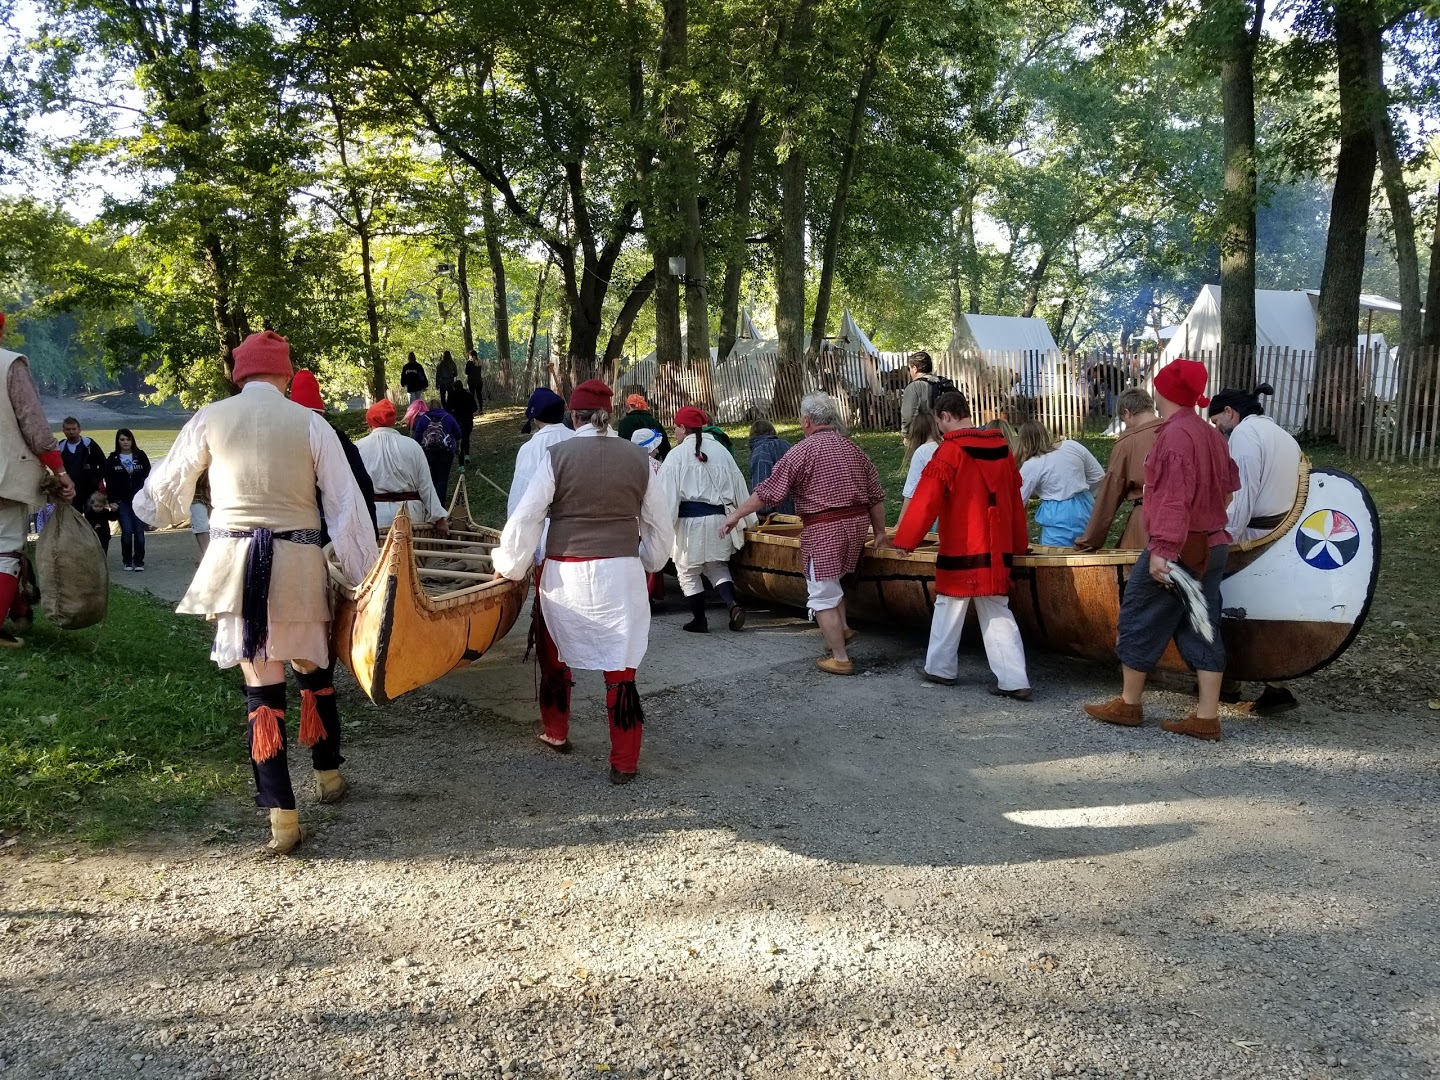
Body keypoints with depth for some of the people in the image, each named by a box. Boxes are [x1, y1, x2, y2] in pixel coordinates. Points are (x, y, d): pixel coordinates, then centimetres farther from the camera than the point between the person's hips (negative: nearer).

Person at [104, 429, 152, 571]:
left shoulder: (140, 456, 5)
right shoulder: (112, 459, 5)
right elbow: (109, 482, 4)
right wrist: (112, 501, -3)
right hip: (122, 502, 0)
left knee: (139, 531, -3)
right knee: (126, 532, -4)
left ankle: (139, 561, 2)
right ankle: (127, 561, 9)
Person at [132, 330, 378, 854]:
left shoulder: (210, 419, 3)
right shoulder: (310, 423, -1)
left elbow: (165, 491, 16)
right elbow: (347, 505, -2)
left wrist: (151, 506, 40)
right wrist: (366, 577, 5)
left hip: (236, 563, 0)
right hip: (298, 562, 0)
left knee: (261, 684, 3)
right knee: (312, 669, 20)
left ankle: (282, 816, 1)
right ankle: (328, 775, 35)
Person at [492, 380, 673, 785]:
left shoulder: (556, 455, -7)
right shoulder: (638, 457, 1)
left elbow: (526, 516, -7)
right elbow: (659, 524, 8)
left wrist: (509, 566, 6)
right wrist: (648, 563, 24)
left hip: (565, 574, -1)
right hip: (621, 574, 1)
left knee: (554, 656, 22)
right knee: (620, 668, 7)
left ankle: (556, 733, 39)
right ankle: (624, 762, 10)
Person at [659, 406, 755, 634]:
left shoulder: (677, 456, -8)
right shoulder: (721, 451, 7)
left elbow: (668, 493, -11)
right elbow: (738, 486, 11)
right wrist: (748, 519, 19)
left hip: (690, 521, -5)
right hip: (719, 518, 5)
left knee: (689, 572, 11)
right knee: (718, 567, 20)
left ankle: (699, 620, 15)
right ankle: (733, 604, -3)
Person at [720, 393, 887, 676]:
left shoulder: (802, 451, -8)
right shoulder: (853, 449, 10)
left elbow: (768, 491, -10)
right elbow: (876, 495, 11)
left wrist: (736, 514, -2)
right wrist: (879, 530, 20)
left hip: (823, 529, -7)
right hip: (857, 522, 7)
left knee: (823, 594, 3)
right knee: (830, 580, 29)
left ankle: (840, 658, 7)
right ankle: (842, 628, 25)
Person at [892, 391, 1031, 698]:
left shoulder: (949, 451, -14)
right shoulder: (1001, 446, 7)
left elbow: (926, 500, -16)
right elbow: (1015, 498, 14)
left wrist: (905, 540, -11)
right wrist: (1019, 543, 23)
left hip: (961, 550, -6)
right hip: (996, 549, 6)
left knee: (949, 609, 10)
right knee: (998, 613, 9)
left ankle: (940, 668, 23)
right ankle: (1013, 680, 4)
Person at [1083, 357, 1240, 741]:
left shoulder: (1174, 434, -17)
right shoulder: (1212, 435, 10)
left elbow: (1174, 499, -25)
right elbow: (1226, 490, 17)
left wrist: (1161, 549, -27)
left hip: (1178, 547, -9)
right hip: (1213, 544, 9)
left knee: (1140, 619, 5)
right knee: (1202, 626, 9)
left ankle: (1128, 705, 16)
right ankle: (1207, 716, 10)